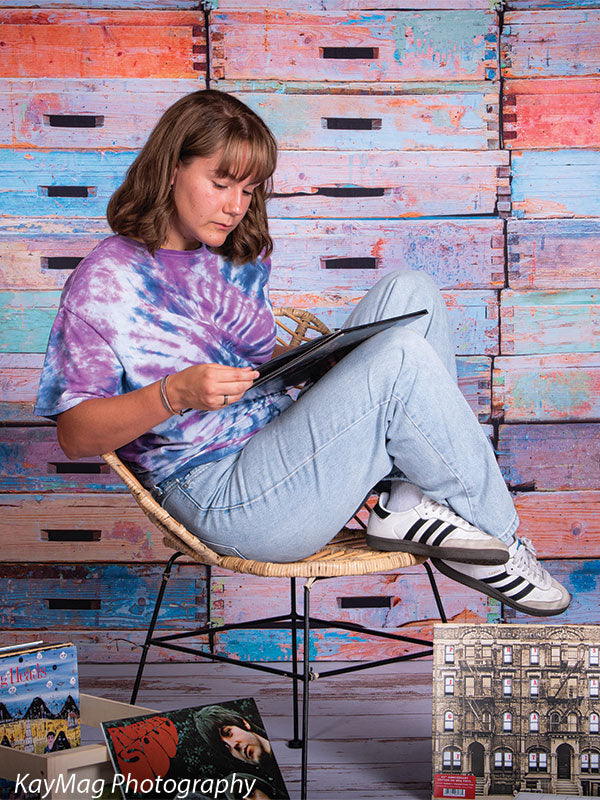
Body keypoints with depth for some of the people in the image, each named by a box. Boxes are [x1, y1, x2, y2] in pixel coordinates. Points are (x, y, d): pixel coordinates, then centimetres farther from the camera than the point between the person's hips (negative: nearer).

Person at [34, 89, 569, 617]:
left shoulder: (239, 260, 16)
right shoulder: (107, 280, -7)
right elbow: (75, 435, -12)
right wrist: (175, 393, -28)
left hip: (291, 445, 8)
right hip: (222, 494, -8)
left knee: (408, 293, -6)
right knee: (401, 358, -25)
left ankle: (411, 502, -15)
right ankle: (498, 537, -7)